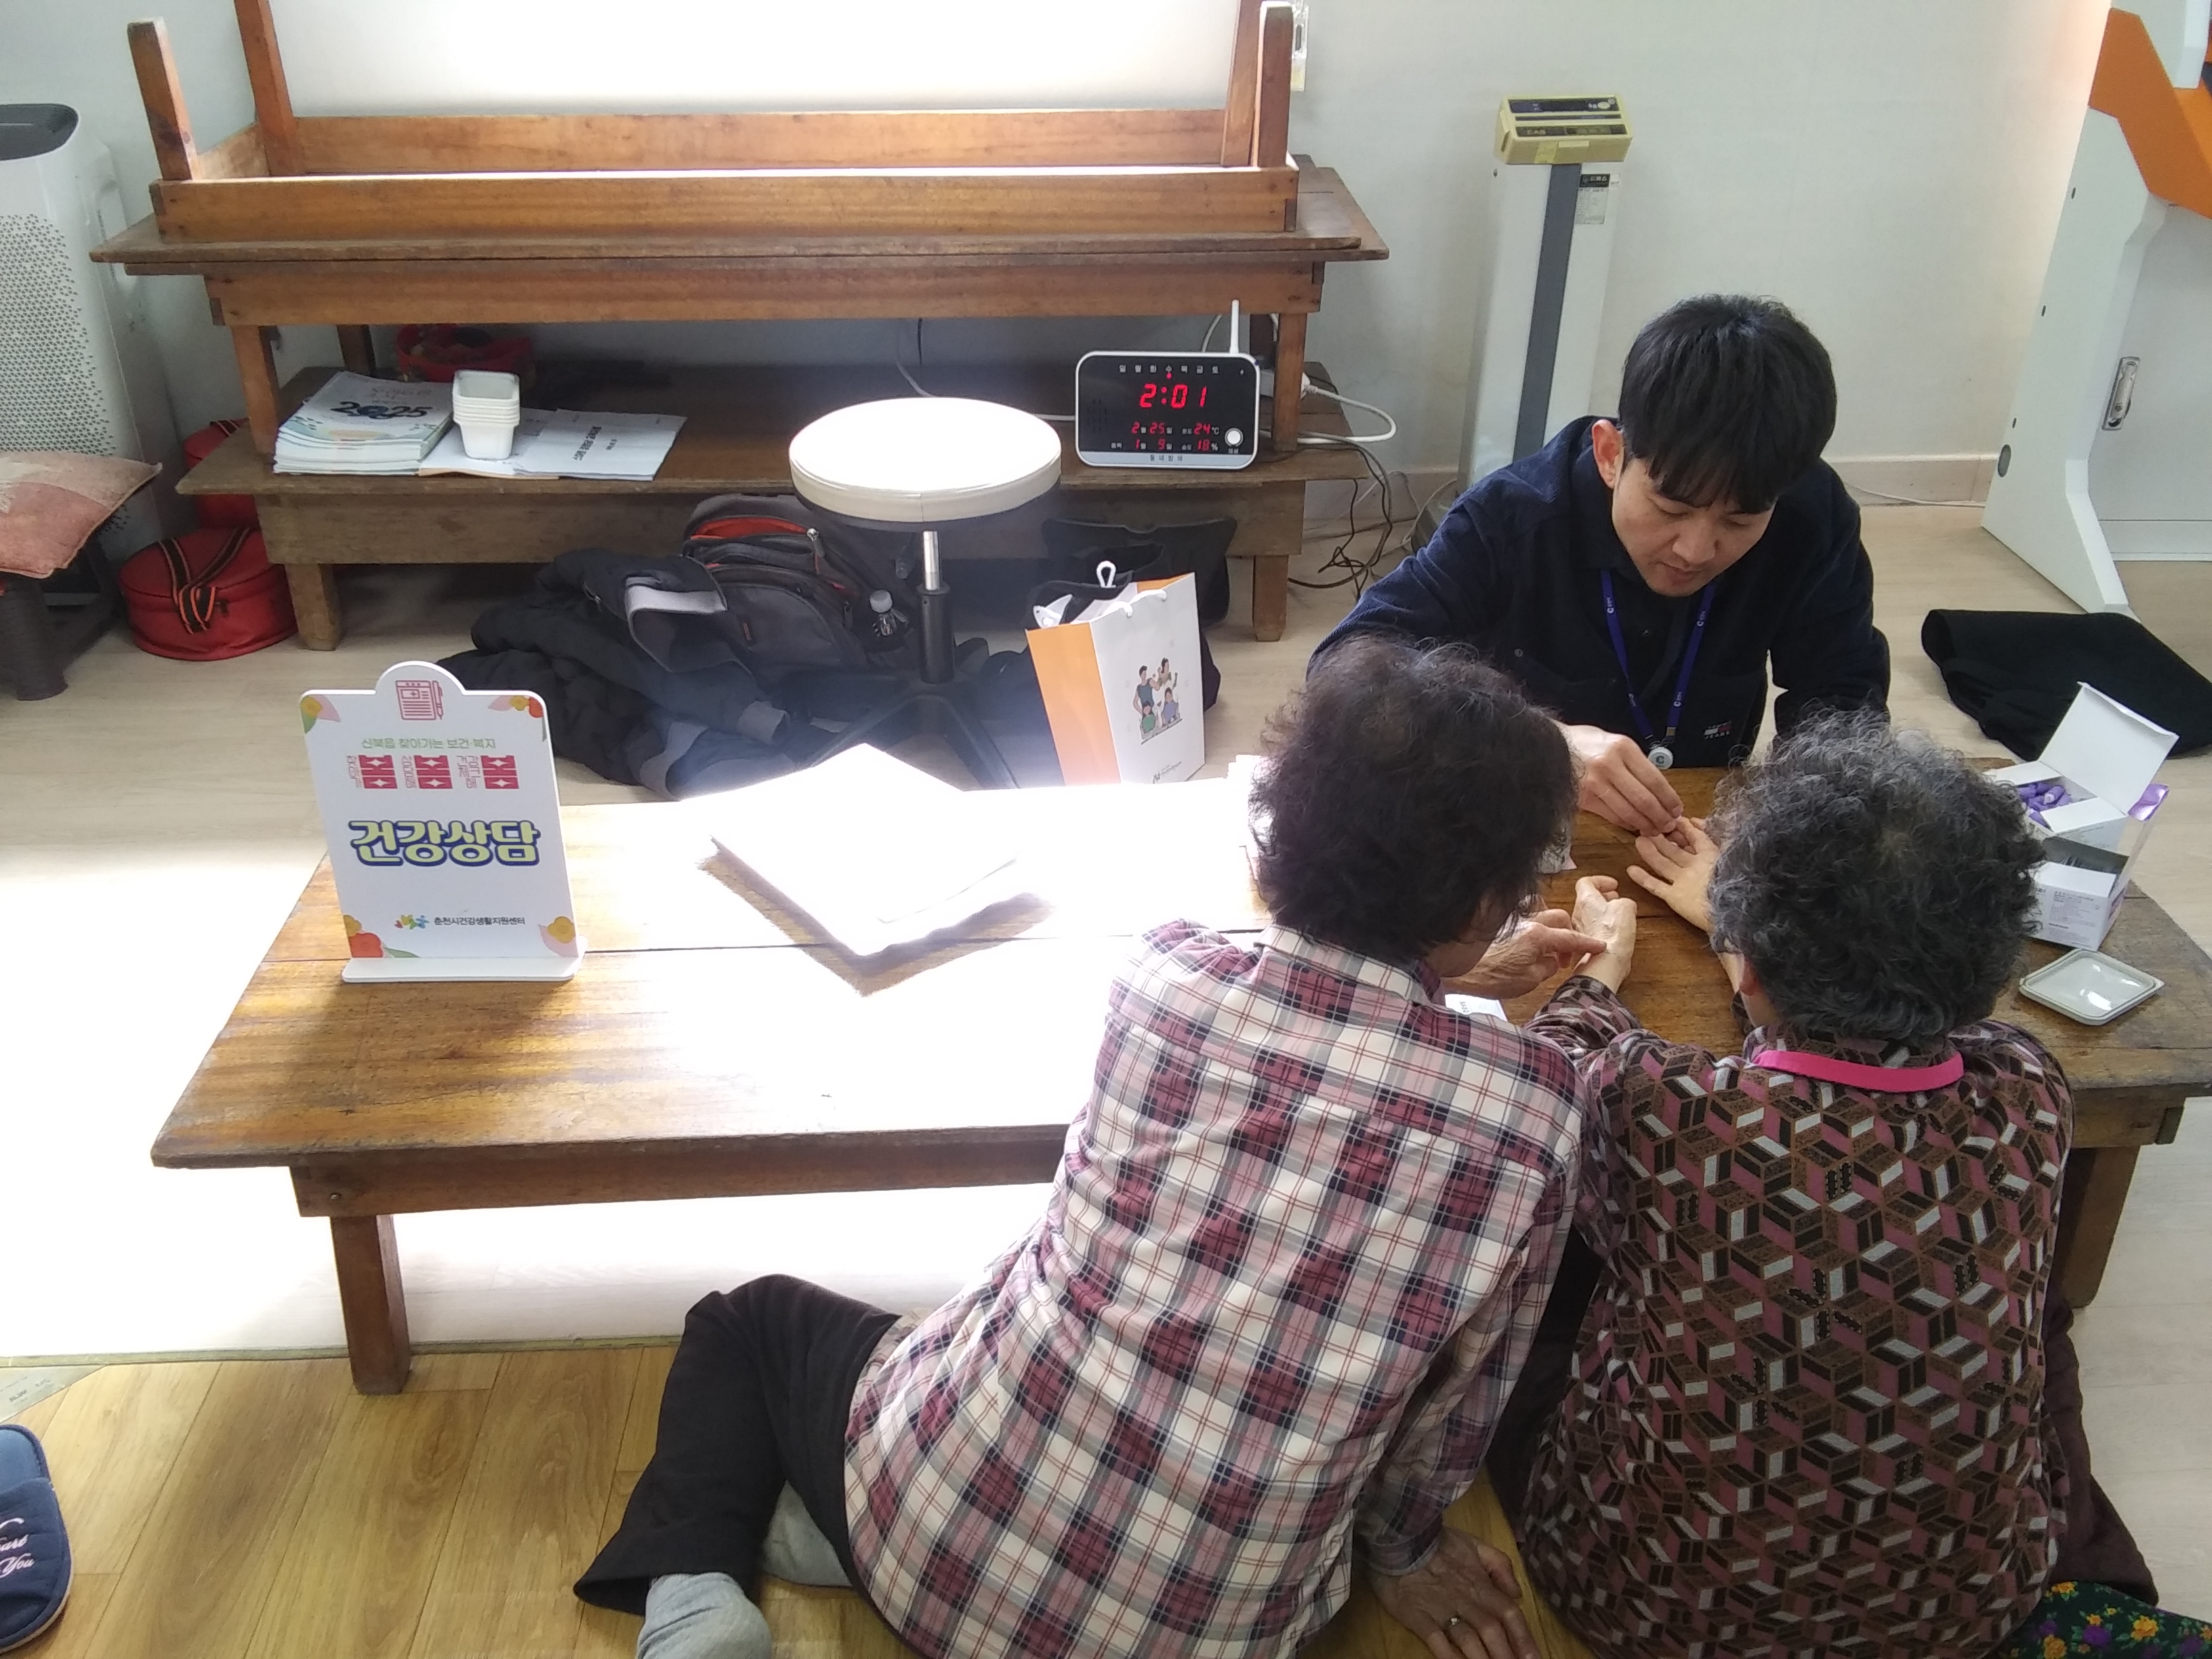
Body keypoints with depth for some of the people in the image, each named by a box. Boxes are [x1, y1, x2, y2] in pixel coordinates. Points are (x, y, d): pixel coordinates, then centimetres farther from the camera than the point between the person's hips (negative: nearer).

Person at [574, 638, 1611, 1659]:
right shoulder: (1528, 1113, -16)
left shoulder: (1167, 971, -10)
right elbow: (1451, 1413, 0)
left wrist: (1447, 974, 31)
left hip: (942, 1520, 0)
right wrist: (1400, 1551, 20)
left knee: (747, 1319, 29)